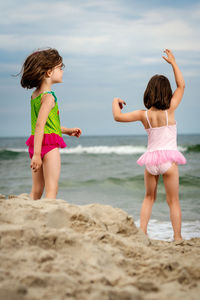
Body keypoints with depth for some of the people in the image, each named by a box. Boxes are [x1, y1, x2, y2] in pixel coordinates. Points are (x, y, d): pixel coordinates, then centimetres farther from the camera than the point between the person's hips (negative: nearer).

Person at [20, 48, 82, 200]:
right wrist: (36, 154, -23)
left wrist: (67, 130, 25)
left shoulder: (35, 94, 14)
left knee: (36, 190, 12)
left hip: (36, 143, 9)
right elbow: (40, 125, -20)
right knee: (52, 189, -9)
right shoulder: (48, 96, -13)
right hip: (49, 144, -9)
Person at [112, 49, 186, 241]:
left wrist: (115, 102, 18)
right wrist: (173, 63, 9)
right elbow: (181, 85, 2)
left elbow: (117, 116, -2)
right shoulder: (169, 110, -7)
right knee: (173, 200, 5)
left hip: (151, 158, 2)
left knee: (149, 197, 17)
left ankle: (142, 231, 10)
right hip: (168, 158, -2)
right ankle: (177, 237, 5)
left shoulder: (143, 115, -3)